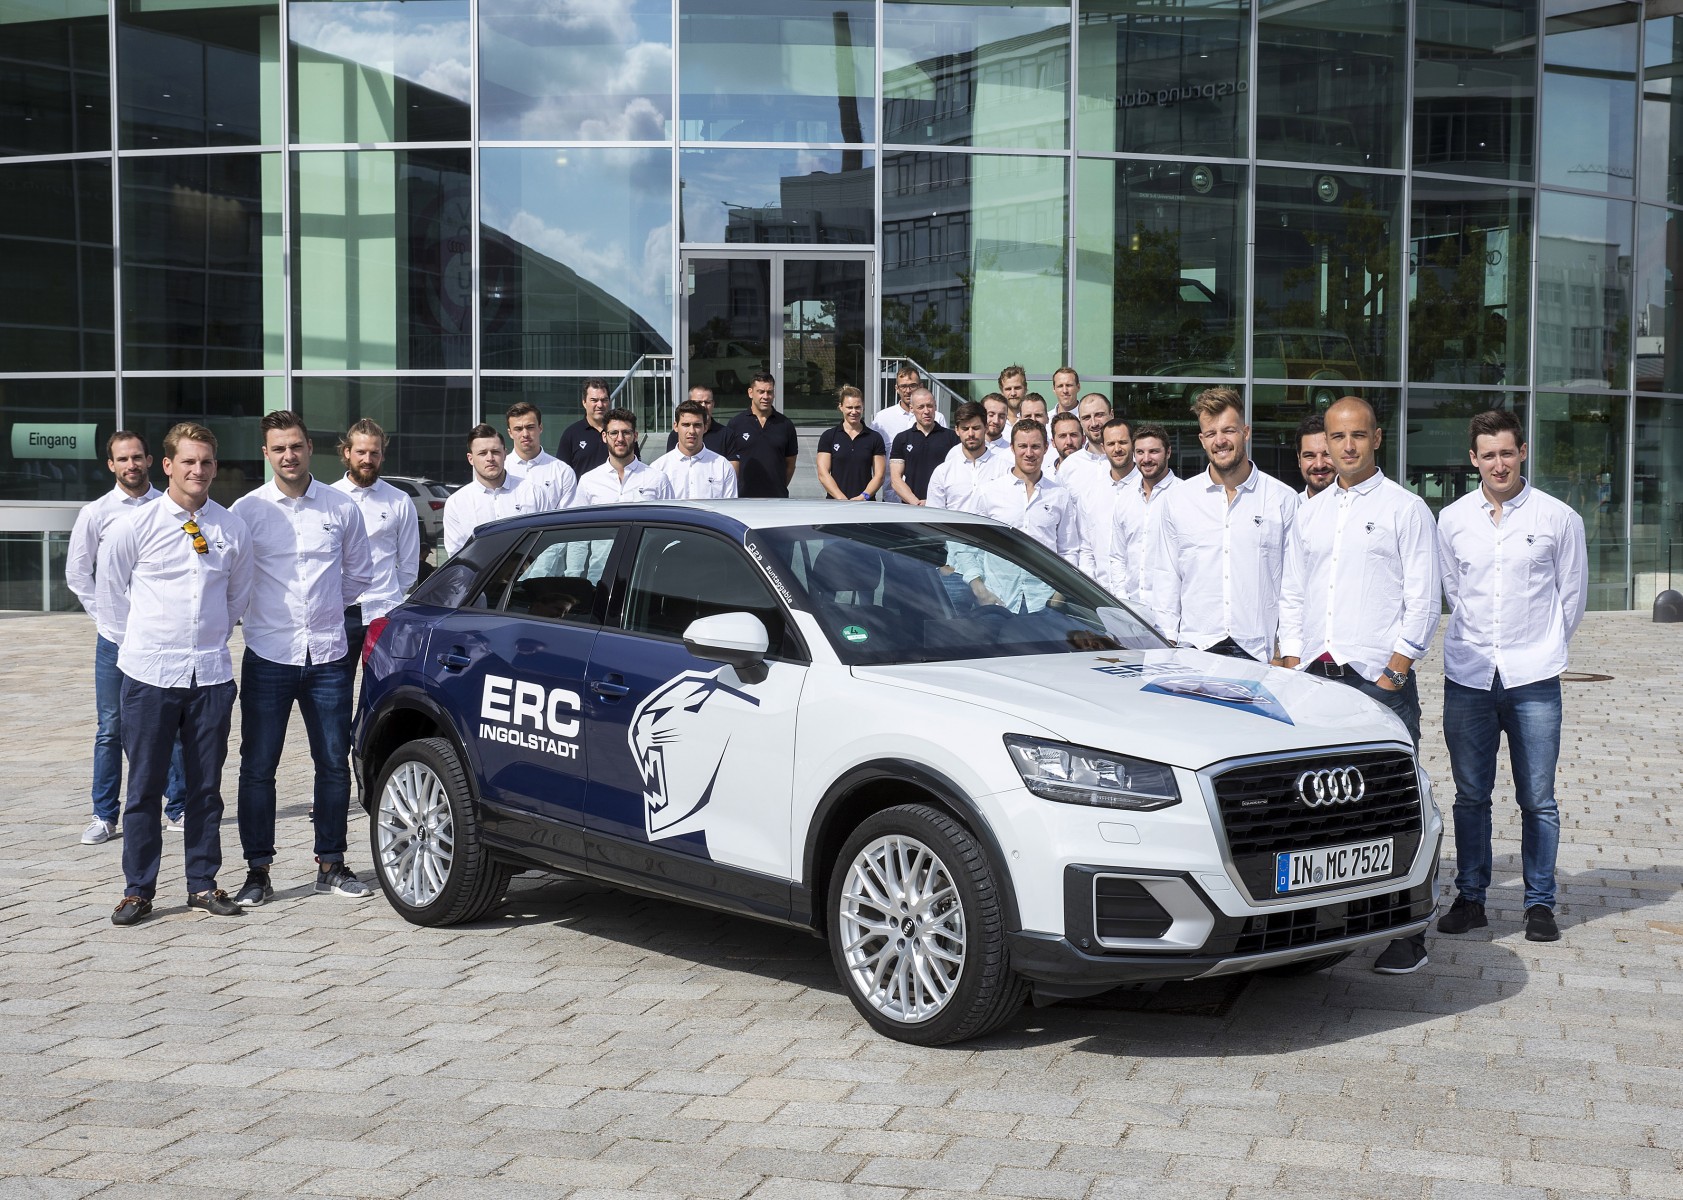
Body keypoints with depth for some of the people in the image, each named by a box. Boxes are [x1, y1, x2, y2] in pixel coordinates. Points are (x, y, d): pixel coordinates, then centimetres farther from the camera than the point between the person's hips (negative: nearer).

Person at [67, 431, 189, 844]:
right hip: (115, 637, 0)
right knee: (110, 729, 3)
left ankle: (177, 809, 15)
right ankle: (104, 815, 12)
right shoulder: (96, 513, 2)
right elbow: (77, 574, 8)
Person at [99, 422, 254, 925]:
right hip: (149, 675, -2)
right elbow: (109, 590, 8)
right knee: (144, 786, 2)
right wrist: (137, 642, 9)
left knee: (205, 786, 8)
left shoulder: (232, 529, 4)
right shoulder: (135, 526, -3)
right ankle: (138, 890, 11)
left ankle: (203, 884, 19)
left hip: (212, 675, 2)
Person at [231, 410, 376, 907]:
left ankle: (331, 865, 18)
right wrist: (264, 614, 9)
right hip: (268, 656, -2)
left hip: (328, 656, 2)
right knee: (258, 766, 1)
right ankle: (258, 871, 11)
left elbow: (359, 573, 17)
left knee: (334, 763, 6)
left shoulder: (342, 508, 4)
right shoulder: (247, 510, -1)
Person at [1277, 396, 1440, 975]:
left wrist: (1394, 671, -8)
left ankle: (1407, 934, -2)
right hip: (1313, 676, 5)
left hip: (1378, 676, -5)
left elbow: (1423, 600, -2)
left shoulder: (1405, 509, 2)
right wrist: (1293, 664, 9)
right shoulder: (1308, 513, 17)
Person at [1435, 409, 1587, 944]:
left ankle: (1540, 903, 11)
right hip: (1468, 678, 2)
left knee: (1537, 799, 1)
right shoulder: (1452, 520, 6)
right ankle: (1470, 898, 16)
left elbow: (1572, 595, 10)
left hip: (1533, 680, -2)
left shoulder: (1558, 518, 1)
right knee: (1470, 795, 7)